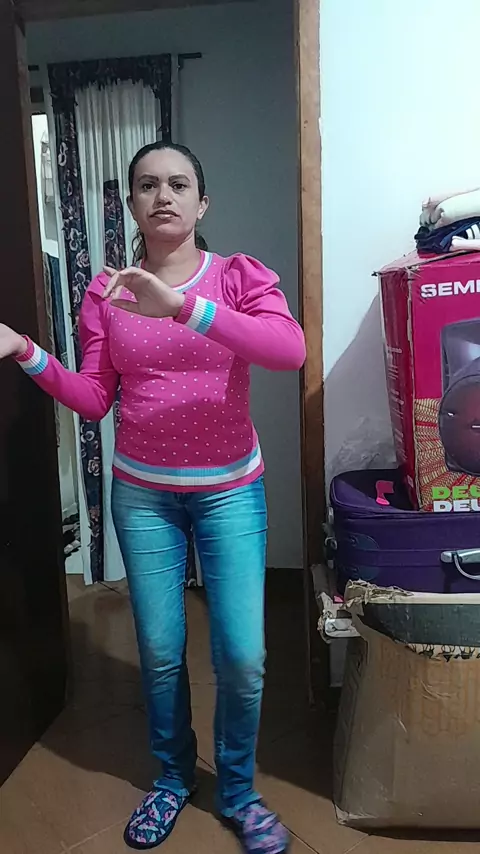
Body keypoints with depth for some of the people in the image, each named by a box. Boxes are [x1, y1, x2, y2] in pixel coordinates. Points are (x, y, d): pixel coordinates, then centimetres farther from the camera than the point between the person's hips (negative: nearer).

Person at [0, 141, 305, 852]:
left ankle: (237, 791, 30)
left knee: (242, 657, 0)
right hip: (142, 493, 2)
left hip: (230, 489, -1)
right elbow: (92, 398, 1)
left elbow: (291, 349, -25)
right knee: (160, 652, 11)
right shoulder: (105, 291, 2)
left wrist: (181, 305, -33)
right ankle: (173, 778, 39)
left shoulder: (239, 276, -4)